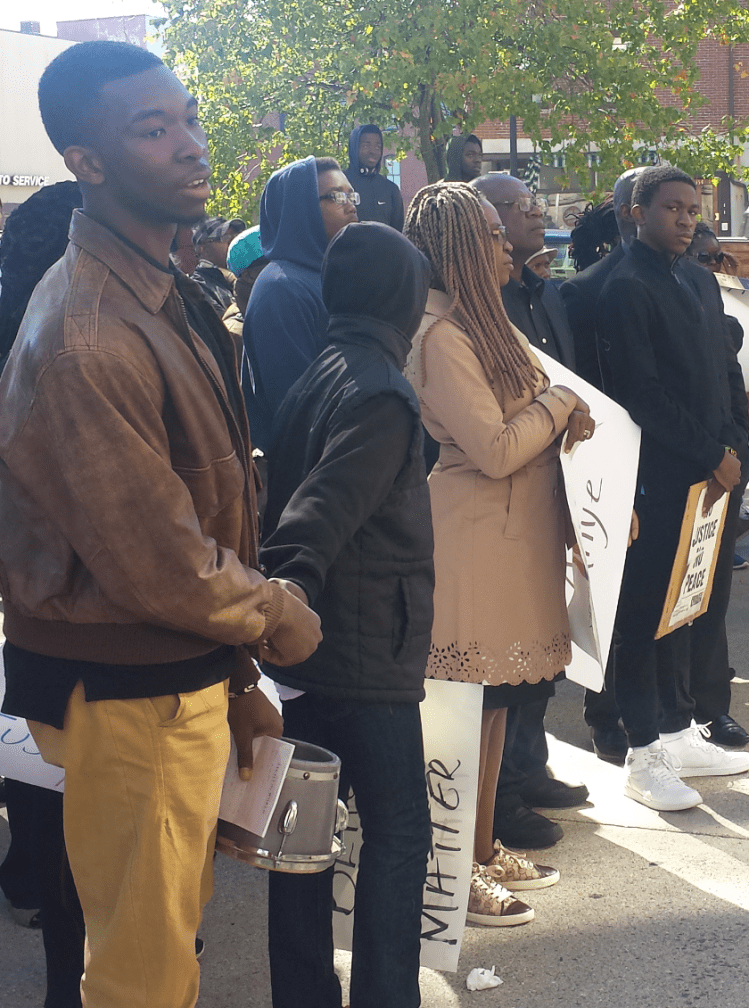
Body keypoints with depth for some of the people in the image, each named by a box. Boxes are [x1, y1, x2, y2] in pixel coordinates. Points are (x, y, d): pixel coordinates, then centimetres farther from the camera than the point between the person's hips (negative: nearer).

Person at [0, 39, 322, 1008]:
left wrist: (235, 676, 12)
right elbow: (158, 564, -24)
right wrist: (285, 622, -7)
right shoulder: (86, 340, -26)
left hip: (189, 674, 9)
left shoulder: (165, 294, 7)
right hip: (130, 699, -9)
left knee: (174, 920, 24)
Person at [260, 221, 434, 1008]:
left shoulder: (314, 379, 12)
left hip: (311, 646, 9)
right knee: (398, 833, 1)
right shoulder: (381, 394, -16)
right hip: (369, 655, -9)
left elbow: (296, 495, 12)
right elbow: (323, 510, -28)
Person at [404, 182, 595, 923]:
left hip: (514, 535, 10)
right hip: (476, 539, -10)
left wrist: (560, 412, 0)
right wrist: (559, 404, -7)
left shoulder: (481, 324, 14)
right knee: (471, 703, -3)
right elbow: (495, 449, -21)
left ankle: (484, 849, 26)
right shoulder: (441, 336, -18)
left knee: (496, 699, 15)